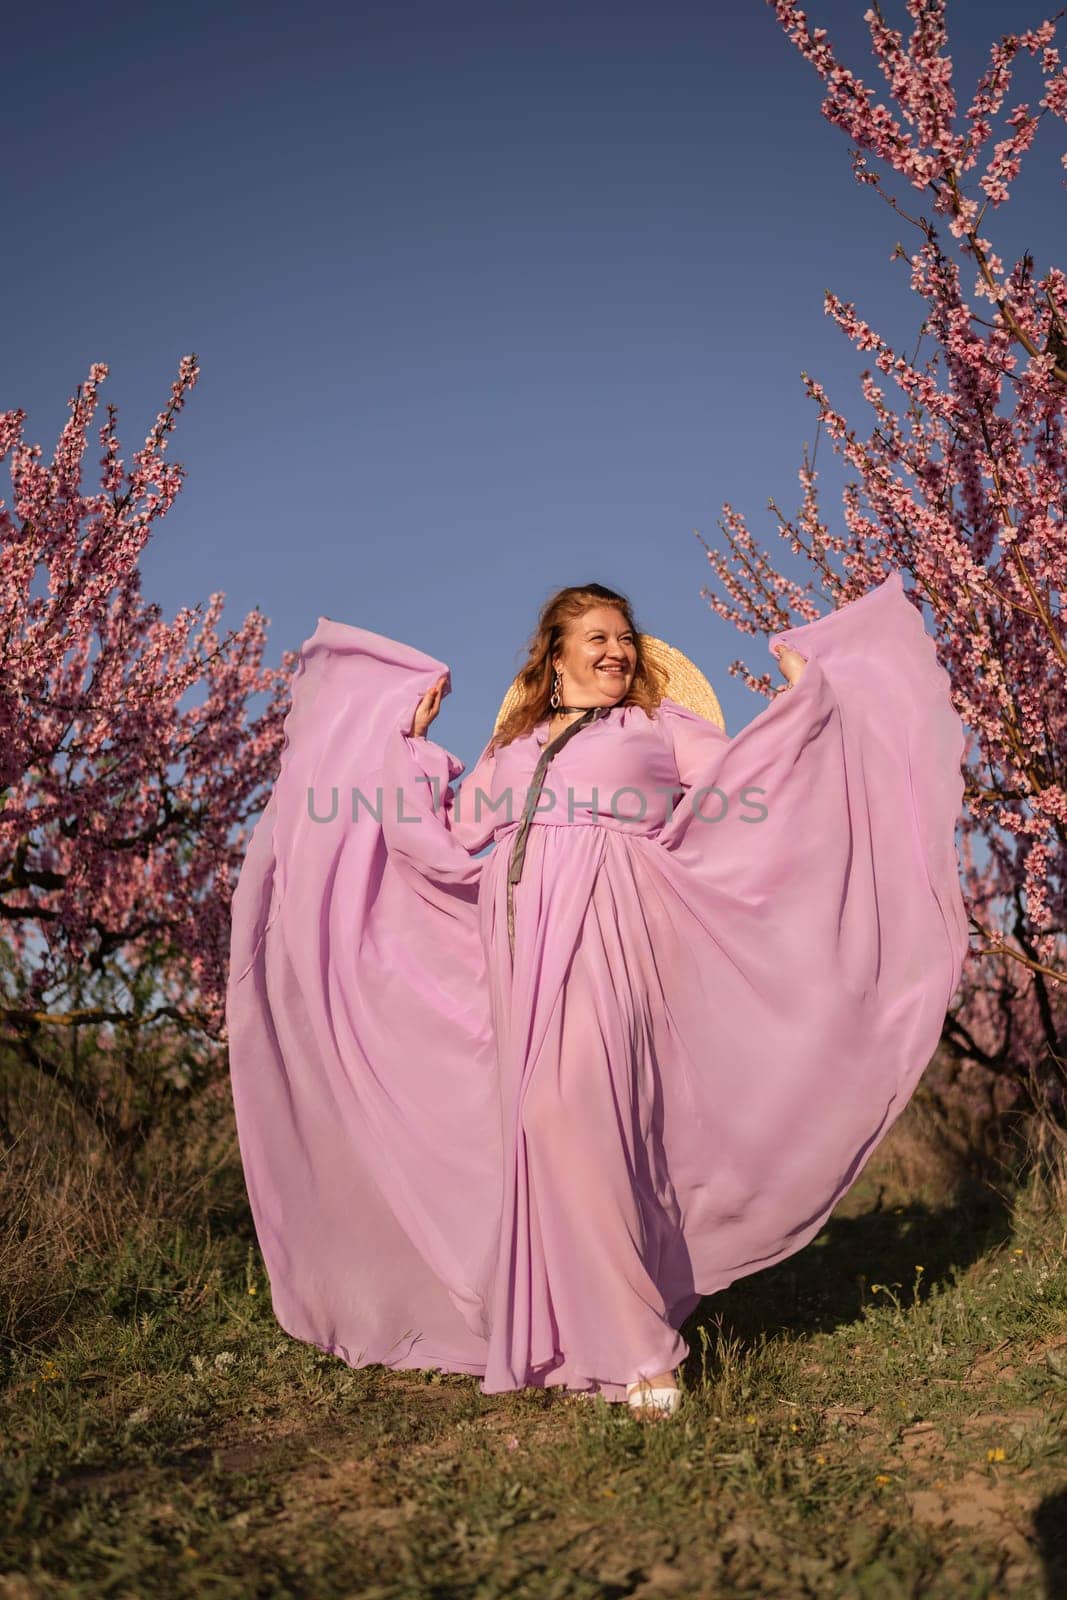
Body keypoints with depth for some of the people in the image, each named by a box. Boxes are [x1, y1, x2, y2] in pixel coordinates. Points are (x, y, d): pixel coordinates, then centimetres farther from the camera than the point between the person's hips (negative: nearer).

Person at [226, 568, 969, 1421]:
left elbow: (751, 774, 9)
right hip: (521, 942, 4)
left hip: (608, 932, -4)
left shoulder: (659, 726, 18)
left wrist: (806, 690, 9)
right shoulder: (508, 748, 26)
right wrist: (417, 744, 24)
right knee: (535, 1122, -3)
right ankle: (560, 1335, 6)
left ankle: (629, 1343, -10)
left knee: (578, 1114, -18)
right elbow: (452, 845, 20)